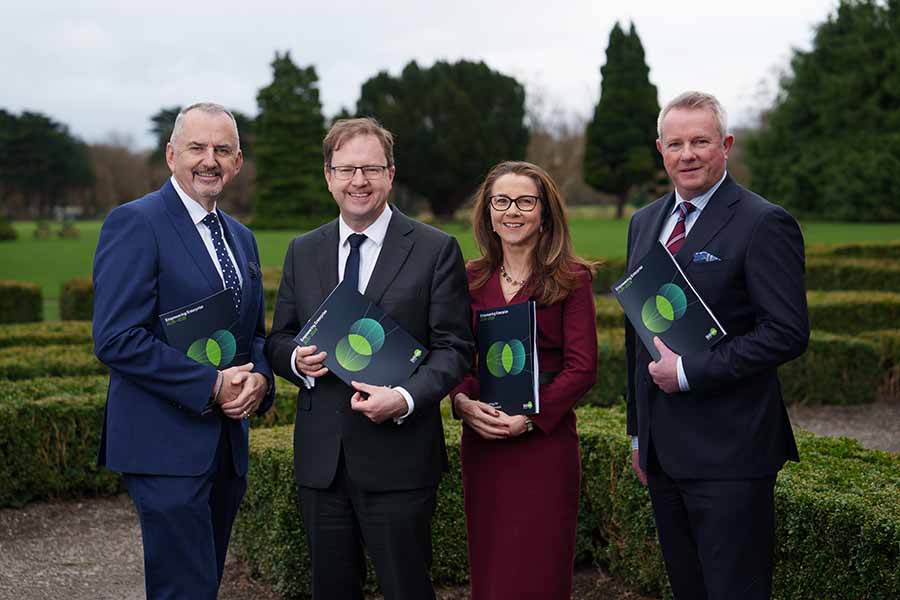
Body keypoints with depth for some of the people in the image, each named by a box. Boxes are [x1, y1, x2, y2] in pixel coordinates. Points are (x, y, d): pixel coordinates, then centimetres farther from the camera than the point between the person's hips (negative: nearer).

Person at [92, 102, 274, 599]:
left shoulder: (241, 237, 14)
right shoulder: (135, 223, -11)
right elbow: (116, 339, -18)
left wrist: (259, 378, -2)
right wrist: (211, 385, -19)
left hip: (227, 444, 8)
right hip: (167, 445, -8)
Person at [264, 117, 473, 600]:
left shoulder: (435, 250, -2)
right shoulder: (303, 251, 10)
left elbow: (453, 347, -4)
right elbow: (277, 340, 15)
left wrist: (406, 398, -21)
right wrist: (296, 359, -9)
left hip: (398, 457, -4)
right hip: (320, 458, 4)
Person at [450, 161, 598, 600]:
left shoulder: (571, 279, -3)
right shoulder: (472, 280, 9)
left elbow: (582, 367, -8)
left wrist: (528, 417, -17)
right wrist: (462, 402, -10)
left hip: (545, 439, -4)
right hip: (481, 441, 4)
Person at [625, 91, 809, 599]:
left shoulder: (764, 224, -11)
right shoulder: (645, 222, 12)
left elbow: (788, 333, -18)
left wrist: (688, 371, -17)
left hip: (729, 453, -7)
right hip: (663, 449, 7)